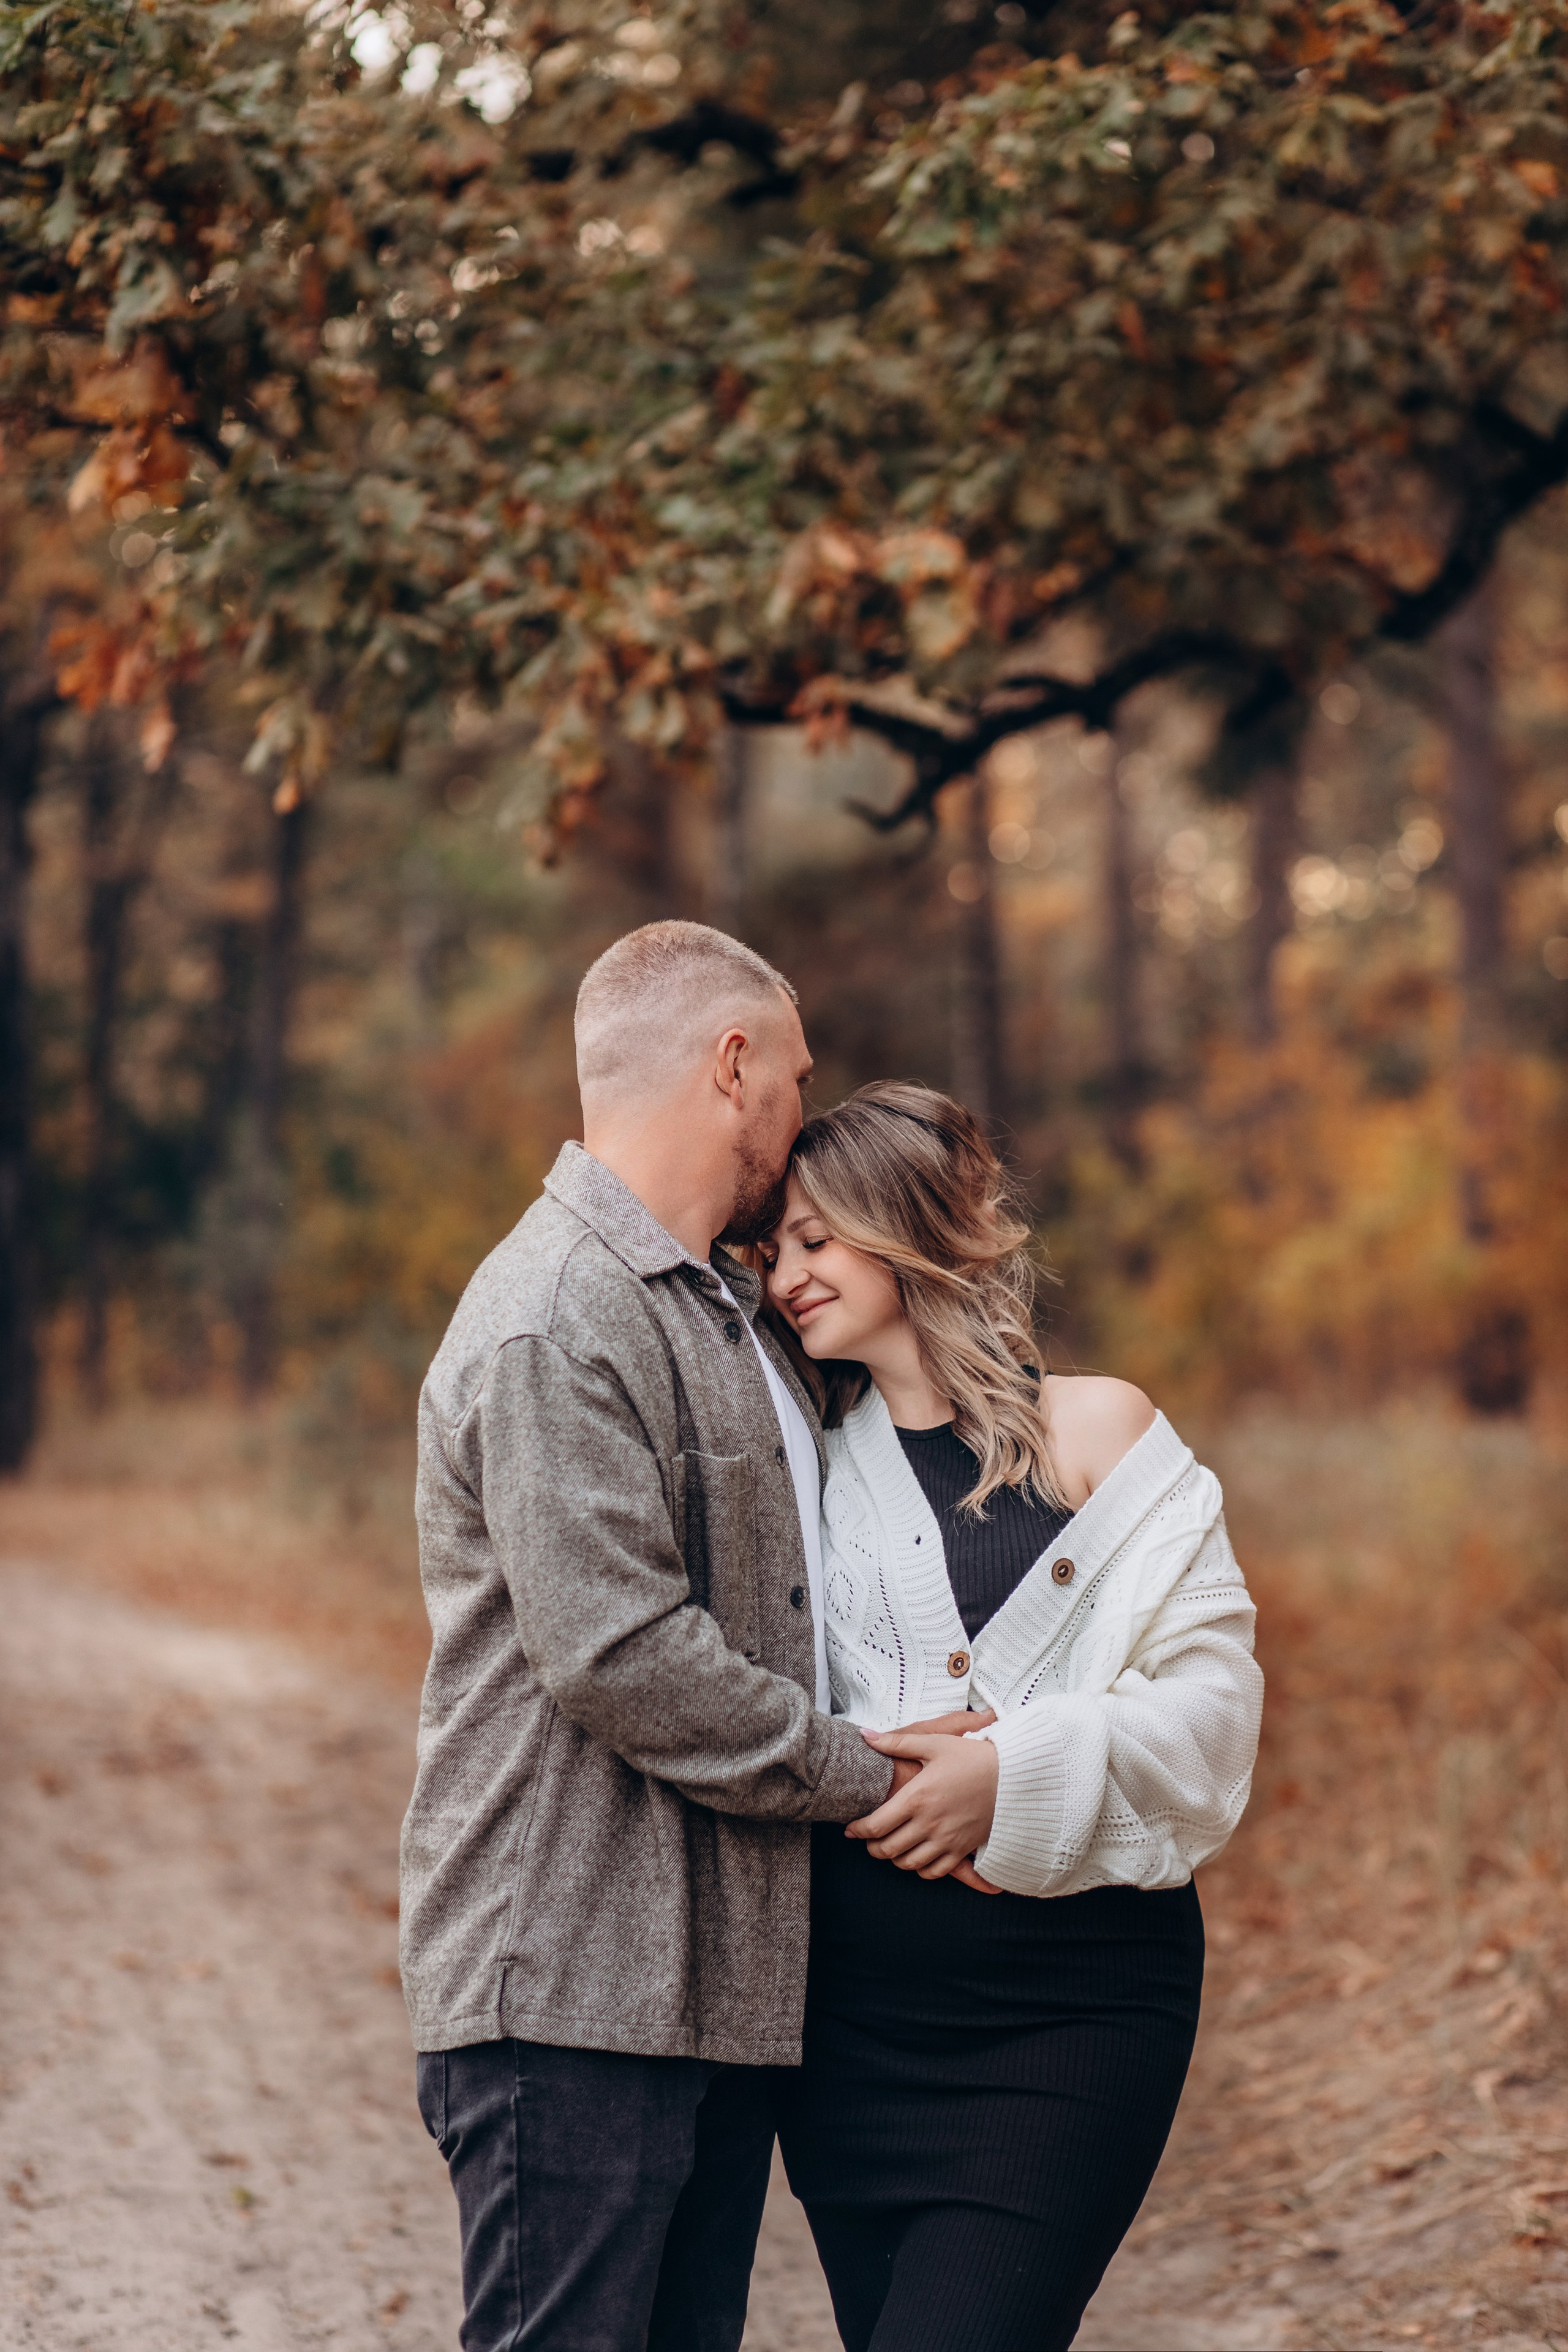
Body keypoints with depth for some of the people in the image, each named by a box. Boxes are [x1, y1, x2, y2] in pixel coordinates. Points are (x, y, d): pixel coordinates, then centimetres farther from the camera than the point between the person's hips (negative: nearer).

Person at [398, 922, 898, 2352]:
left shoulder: (721, 1308, 20)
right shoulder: (557, 1325, -14)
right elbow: (617, 1655, -22)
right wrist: (863, 1777, -12)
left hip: (723, 1980, 10)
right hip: (573, 1982, -10)